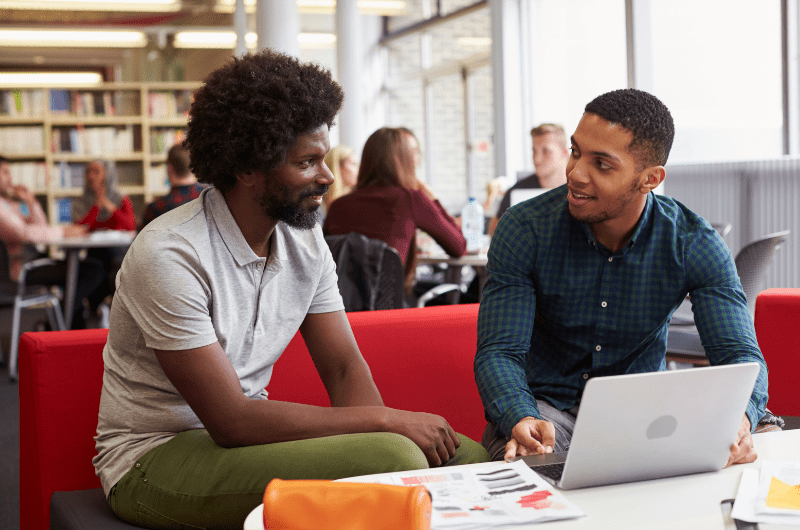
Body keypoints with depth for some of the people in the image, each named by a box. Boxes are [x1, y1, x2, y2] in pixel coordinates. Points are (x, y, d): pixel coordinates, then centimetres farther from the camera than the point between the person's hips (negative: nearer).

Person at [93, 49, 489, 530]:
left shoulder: (306, 242, 2)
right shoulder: (170, 255, -22)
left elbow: (345, 368, 4)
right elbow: (232, 421, -25)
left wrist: (389, 429, -18)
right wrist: (386, 421, -22)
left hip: (244, 432, 7)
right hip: (156, 456, -7)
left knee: (466, 456, -11)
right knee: (392, 459, -28)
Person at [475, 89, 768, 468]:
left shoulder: (694, 245, -10)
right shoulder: (523, 230, -15)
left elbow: (740, 353, -15)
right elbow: (499, 352, -17)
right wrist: (522, 420, -41)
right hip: (544, 404, -2)